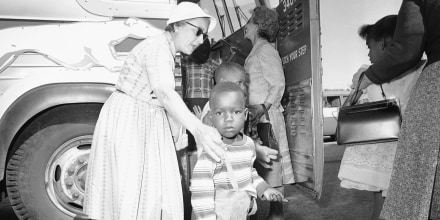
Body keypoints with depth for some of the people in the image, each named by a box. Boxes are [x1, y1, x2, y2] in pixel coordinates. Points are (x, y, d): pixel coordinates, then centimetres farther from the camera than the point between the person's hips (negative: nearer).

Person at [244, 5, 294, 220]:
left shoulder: (266, 50, -8)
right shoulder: (256, 52, 19)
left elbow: (278, 86, -15)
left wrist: (262, 108, -25)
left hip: (265, 116, -9)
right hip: (255, 116, 9)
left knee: (270, 166, -3)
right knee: (263, 166, 12)